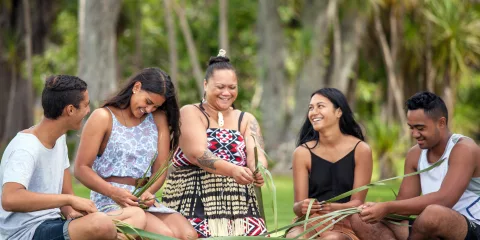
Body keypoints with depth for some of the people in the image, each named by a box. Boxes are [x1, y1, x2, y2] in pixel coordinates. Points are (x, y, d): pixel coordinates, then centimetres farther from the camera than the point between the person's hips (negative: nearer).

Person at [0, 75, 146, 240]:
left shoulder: (59, 139, 11)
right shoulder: (26, 148, -18)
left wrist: (72, 213, -8)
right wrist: (71, 200, -31)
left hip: (53, 225, 10)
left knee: (136, 215, 2)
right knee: (100, 223, -34)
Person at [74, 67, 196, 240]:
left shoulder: (158, 119, 14)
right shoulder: (103, 117, 1)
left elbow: (161, 168, 8)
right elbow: (81, 168, -5)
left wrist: (149, 191, -15)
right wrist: (114, 192, -20)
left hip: (145, 200, 5)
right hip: (109, 201, -5)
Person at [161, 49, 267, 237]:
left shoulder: (246, 120, 15)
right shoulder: (190, 114, 2)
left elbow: (256, 154, -2)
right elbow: (198, 154, -14)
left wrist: (259, 171, -25)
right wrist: (233, 170, -31)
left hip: (240, 207, 4)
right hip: (195, 207, -4)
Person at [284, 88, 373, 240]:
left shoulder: (361, 150, -3)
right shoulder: (302, 152, -1)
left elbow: (357, 202, -4)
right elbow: (297, 206, -2)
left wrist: (333, 207, -26)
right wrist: (302, 207, -27)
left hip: (345, 223, -1)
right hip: (310, 221, 1)